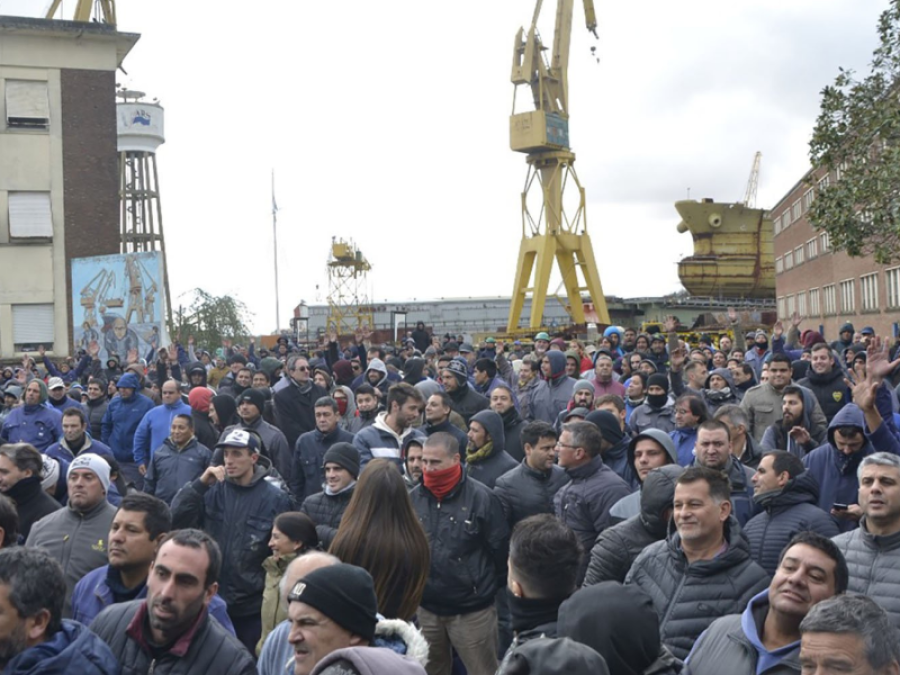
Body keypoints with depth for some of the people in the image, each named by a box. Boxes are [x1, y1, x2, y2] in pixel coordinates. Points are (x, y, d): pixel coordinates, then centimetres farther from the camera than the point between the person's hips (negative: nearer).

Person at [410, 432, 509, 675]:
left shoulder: (481, 497, -13)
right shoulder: (414, 498, 0)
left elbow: (500, 549, -6)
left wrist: (489, 588, 1)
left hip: (473, 611, -4)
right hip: (426, 609, 4)